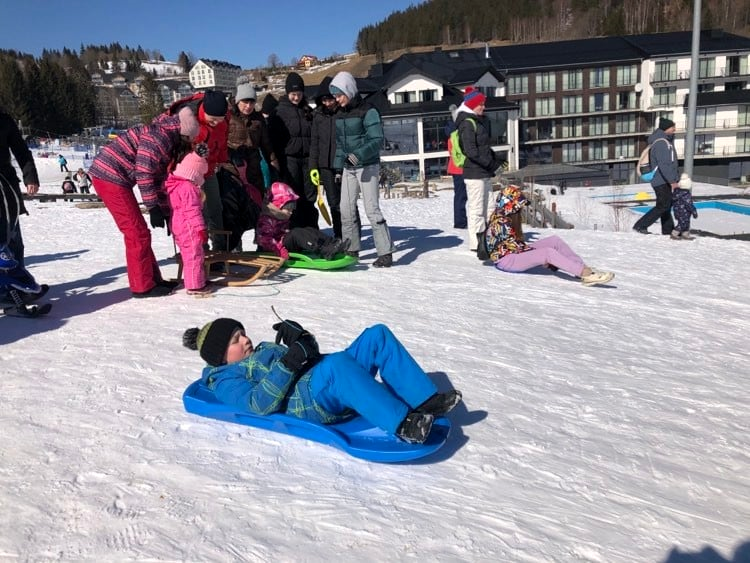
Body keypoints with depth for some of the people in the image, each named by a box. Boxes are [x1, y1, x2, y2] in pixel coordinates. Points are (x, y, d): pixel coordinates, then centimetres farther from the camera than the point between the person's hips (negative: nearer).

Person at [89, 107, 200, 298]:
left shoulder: (168, 142, 16)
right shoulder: (158, 135, -15)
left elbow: (160, 178, 18)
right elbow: (143, 173, -19)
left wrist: (166, 212, 17)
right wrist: (154, 207, -15)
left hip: (115, 177, 10)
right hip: (109, 175, -10)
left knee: (138, 232, 13)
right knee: (137, 233, -6)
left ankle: (153, 279, 21)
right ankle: (143, 286, 1)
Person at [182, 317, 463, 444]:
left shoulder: (263, 348, 33)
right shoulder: (225, 380, 8)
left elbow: (312, 358, 29)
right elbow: (260, 404, -13)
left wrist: (300, 338, 9)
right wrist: (288, 363, -20)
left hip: (332, 382, 9)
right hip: (306, 401, -9)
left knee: (378, 335, -8)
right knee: (338, 363, -40)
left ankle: (426, 400, -15)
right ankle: (402, 424, -40)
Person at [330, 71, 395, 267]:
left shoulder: (367, 111, -10)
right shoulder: (339, 114, 11)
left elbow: (377, 139, -17)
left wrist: (360, 154, -31)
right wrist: (337, 166, 14)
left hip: (367, 166, -7)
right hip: (348, 167, 7)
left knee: (372, 209, -11)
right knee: (346, 209, 5)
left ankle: (385, 253, -7)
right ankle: (351, 249, 17)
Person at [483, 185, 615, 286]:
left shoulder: (509, 218, 13)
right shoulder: (500, 223, -19)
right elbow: (514, 245, -20)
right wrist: (541, 256, -15)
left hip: (516, 253, 10)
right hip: (505, 260, -10)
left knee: (555, 240, -6)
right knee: (548, 252, -30)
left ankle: (583, 268, -15)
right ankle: (586, 274, -34)